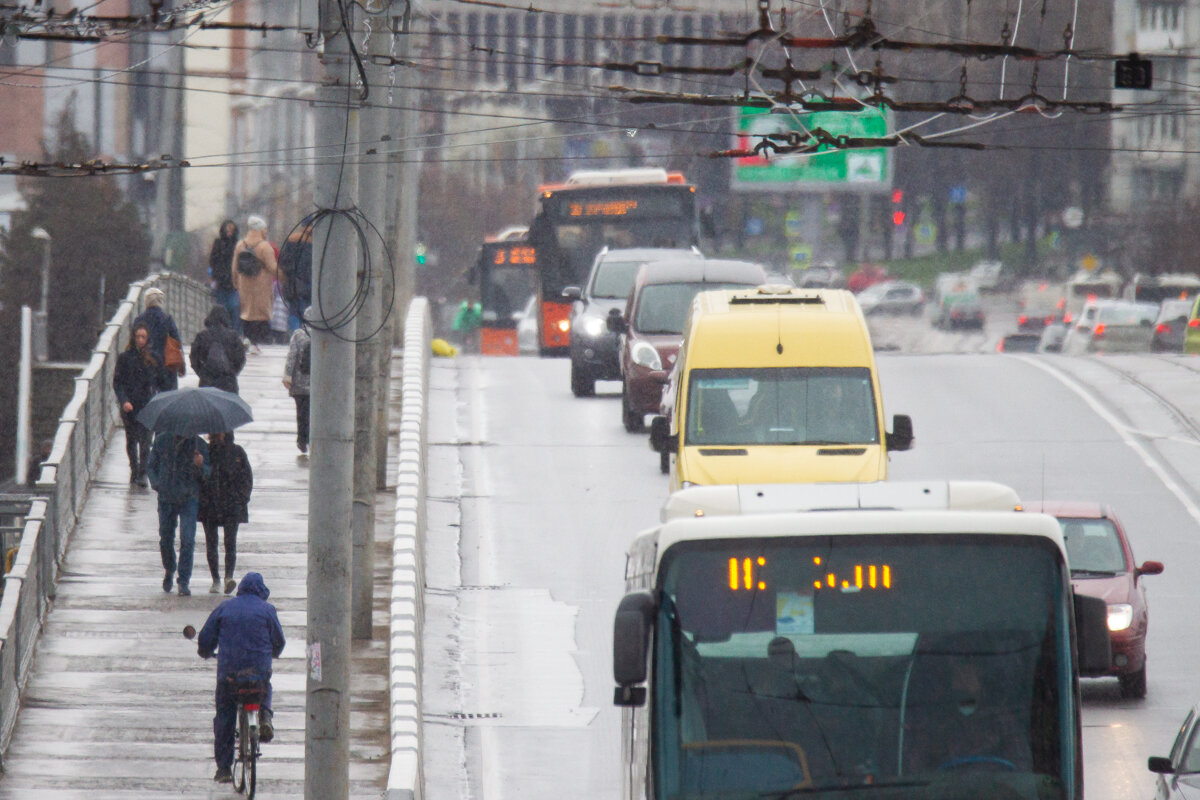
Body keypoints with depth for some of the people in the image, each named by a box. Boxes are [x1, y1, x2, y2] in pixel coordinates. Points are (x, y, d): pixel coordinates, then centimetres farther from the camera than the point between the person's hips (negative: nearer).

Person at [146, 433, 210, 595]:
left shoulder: (198, 445, -4)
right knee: (166, 539, 10)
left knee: (187, 541, -11)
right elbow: (151, 466, 13)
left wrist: (200, 466, -24)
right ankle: (169, 571, 37)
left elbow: (207, 475, -2)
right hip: (166, 498, 2)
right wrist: (156, 483, -4)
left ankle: (184, 582, -6)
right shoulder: (161, 441, 2)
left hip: (189, 498, -2)